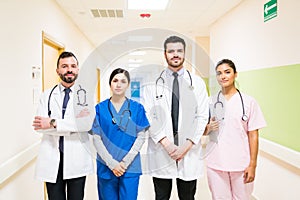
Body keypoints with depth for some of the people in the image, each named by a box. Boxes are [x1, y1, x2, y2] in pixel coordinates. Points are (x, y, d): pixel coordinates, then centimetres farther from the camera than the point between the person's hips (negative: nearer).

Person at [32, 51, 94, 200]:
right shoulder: (47, 96, 8)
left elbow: (87, 124, -14)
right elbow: (39, 125, -6)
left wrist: (53, 123, -18)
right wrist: (74, 123, -15)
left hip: (77, 159, -1)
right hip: (51, 159, 2)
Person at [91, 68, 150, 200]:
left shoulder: (137, 108, 1)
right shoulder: (100, 108, 1)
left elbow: (141, 137, -2)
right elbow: (96, 139, -1)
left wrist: (125, 162, -10)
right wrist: (112, 163, -9)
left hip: (131, 167, 0)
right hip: (106, 166, 1)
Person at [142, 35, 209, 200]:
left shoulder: (197, 83, 7)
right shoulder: (153, 82, 3)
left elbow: (202, 117, 2)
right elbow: (148, 117, -3)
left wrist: (187, 145, -9)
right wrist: (166, 143, -12)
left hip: (189, 151, 1)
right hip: (160, 151, -1)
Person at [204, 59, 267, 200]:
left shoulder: (249, 102, -1)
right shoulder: (210, 102, 4)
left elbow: (253, 135, -1)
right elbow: (204, 132, 12)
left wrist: (252, 164, -5)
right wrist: (209, 128, -10)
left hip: (241, 165, -1)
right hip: (215, 164, 2)